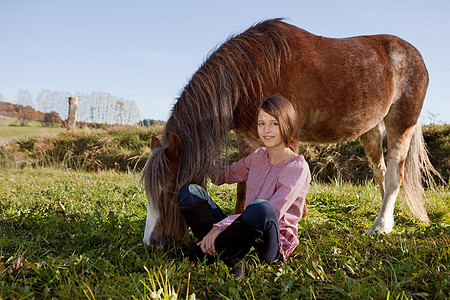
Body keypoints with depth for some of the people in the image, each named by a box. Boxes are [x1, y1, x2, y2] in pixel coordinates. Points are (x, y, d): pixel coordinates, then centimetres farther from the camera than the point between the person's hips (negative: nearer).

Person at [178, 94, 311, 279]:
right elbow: (225, 175, 26)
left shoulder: (297, 168, -11)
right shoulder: (258, 156, 11)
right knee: (190, 192, -8)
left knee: (261, 208, -42)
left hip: (276, 244, -7)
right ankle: (229, 262, -22)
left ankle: (199, 254, -22)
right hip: (246, 239, 7)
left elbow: (272, 212, -22)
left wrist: (220, 227, -27)